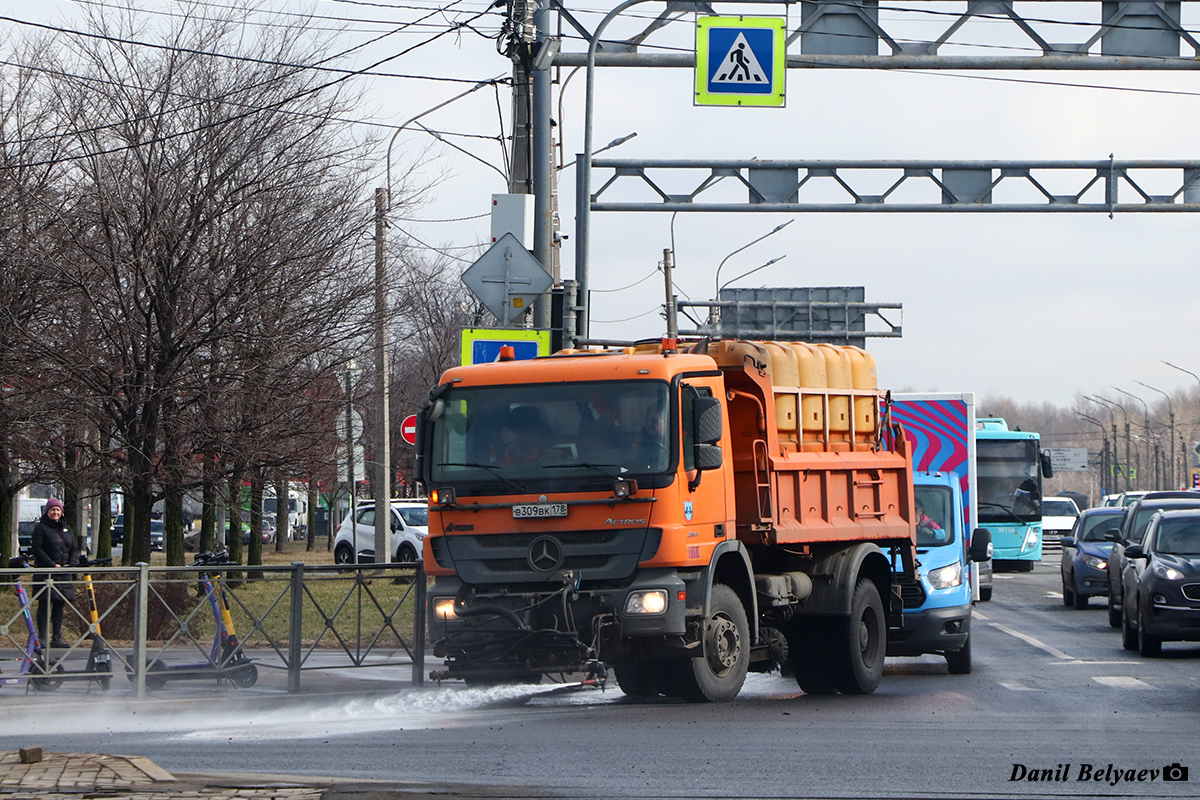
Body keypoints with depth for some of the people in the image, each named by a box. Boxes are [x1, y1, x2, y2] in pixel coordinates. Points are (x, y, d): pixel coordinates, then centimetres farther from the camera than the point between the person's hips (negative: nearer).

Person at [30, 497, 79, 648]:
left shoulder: (66, 529, 17)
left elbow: (75, 549, 15)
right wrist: (53, 565, -17)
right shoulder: (40, 528, -1)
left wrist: (71, 564, -4)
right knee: (44, 605, -5)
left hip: (64, 573, 6)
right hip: (45, 573, -5)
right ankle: (42, 638, -4)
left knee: (59, 605, 6)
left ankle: (57, 638, 10)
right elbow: (37, 549, -10)